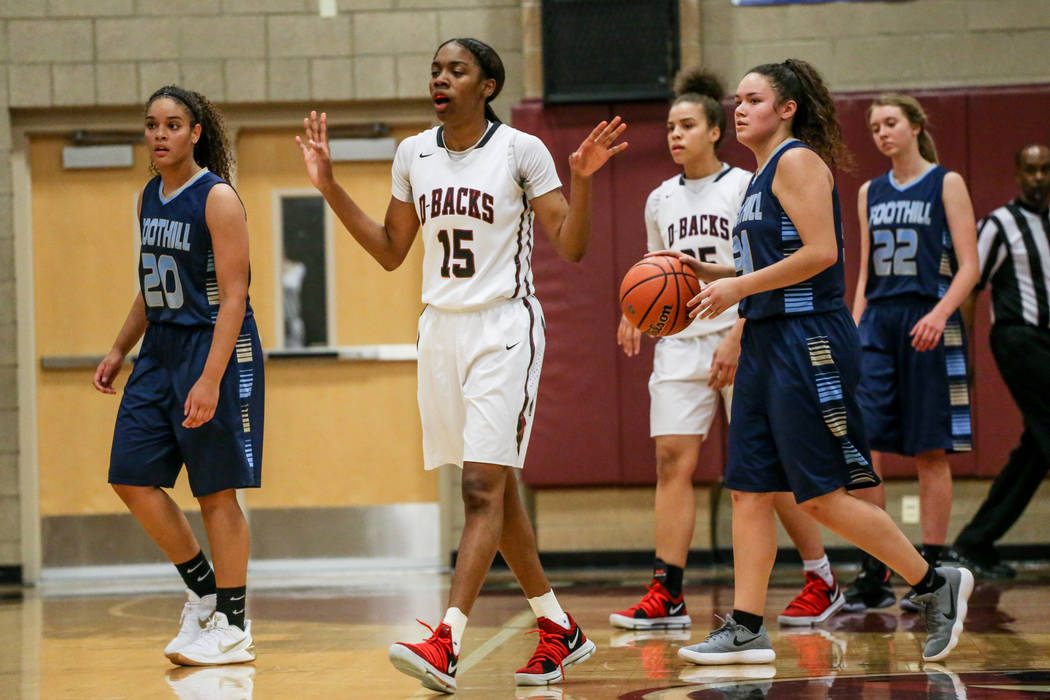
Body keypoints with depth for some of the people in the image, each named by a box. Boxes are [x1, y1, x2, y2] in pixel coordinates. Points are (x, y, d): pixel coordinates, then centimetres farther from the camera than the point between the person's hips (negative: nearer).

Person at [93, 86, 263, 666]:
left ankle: (233, 625, 7)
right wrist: (120, 350, 19)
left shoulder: (218, 199, -13)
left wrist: (210, 379, -24)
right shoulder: (149, 198, 11)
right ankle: (202, 590, 18)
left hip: (215, 350, -8)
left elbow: (233, 296, -17)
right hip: (159, 351, 8)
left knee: (217, 492, -2)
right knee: (131, 477, 3)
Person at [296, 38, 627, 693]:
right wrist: (330, 186, 9)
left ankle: (447, 644, -22)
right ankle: (561, 631, 23)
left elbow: (570, 246, -6)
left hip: (505, 329, -6)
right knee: (495, 489, 11)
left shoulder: (521, 151, -7)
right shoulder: (414, 154, 7)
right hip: (442, 327, 6)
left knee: (482, 486, -14)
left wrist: (581, 178, -21)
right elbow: (391, 251, 16)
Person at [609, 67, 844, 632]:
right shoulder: (660, 200, 13)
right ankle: (665, 595, -8)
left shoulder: (745, 188, -4)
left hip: (740, 341, -5)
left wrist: (737, 338, -18)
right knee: (672, 459, -7)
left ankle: (822, 582, 13)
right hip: (681, 342, 5)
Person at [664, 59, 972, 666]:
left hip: (809, 343, -10)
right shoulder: (764, 174, 18)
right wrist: (709, 273, 13)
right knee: (749, 489, 5)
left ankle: (936, 585, 5)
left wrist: (739, 286, -16)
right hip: (766, 343, 10)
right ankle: (746, 629, 6)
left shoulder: (798, 161, -10)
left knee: (822, 495, -7)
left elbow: (820, 253, -19)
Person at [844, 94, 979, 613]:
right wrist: (854, 331, 8)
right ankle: (874, 575, -1)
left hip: (929, 327, -4)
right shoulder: (870, 193, 14)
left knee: (930, 452, -1)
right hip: (877, 325, 4)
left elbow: (969, 267, -6)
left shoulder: (946, 184, 0)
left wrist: (940, 314, -21)